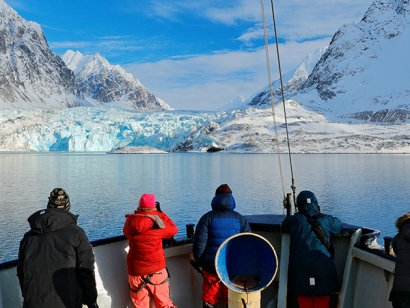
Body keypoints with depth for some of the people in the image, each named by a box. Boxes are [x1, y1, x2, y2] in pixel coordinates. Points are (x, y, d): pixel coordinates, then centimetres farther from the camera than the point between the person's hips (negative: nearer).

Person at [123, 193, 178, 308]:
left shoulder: (130, 222, -5)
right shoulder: (157, 223, -15)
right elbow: (173, 230, 2)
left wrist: (139, 214, 18)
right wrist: (160, 212, 6)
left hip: (136, 269, 3)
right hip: (157, 268, -3)